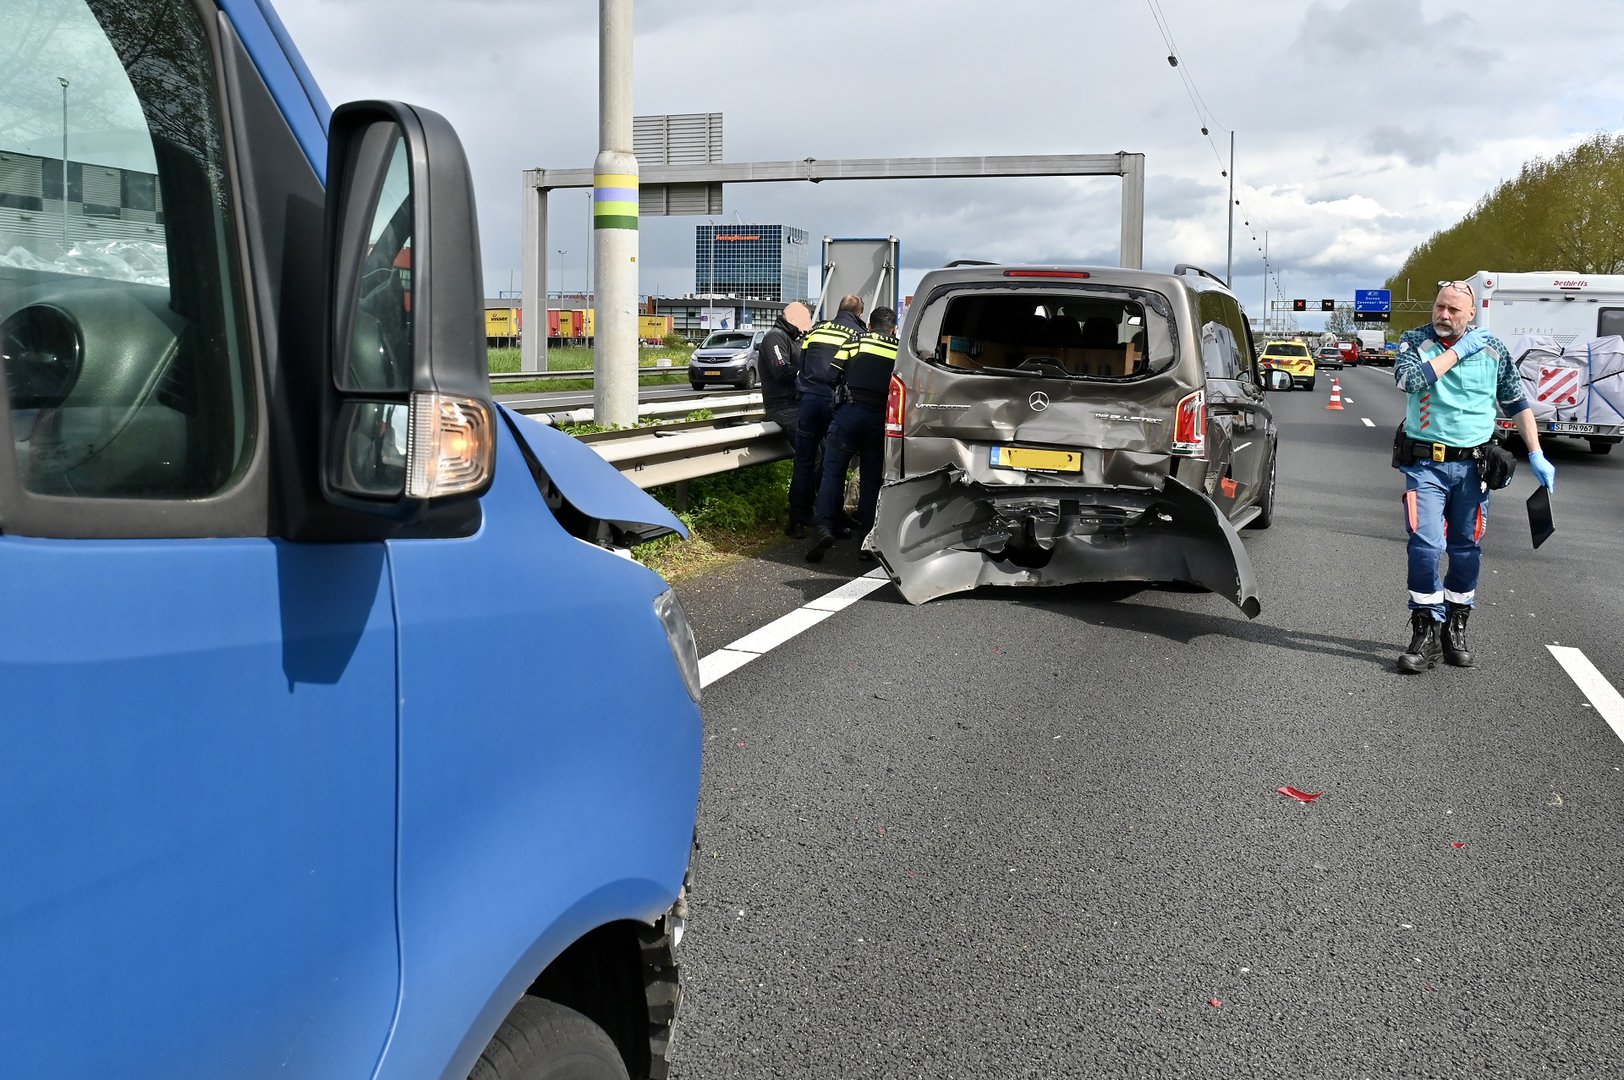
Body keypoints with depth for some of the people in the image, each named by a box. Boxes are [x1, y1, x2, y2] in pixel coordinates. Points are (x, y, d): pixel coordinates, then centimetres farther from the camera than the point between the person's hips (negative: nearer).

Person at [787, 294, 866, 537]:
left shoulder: (816, 330, 14)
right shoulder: (859, 335, 5)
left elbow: (800, 364, 18)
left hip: (809, 399, 2)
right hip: (834, 401, -2)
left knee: (804, 463, 6)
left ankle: (797, 521, 7)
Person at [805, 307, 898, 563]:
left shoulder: (857, 340, 9)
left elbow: (833, 374, 5)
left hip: (850, 411, -2)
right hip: (881, 418, 2)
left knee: (833, 470, 1)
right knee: (871, 479, 9)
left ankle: (824, 527, -16)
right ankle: (867, 540, 6)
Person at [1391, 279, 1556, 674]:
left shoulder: (1493, 349, 4)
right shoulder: (1415, 341, -1)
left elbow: (1517, 403, 10)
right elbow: (1408, 378, -22)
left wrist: (1536, 455, 4)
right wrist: (1457, 351, -15)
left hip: (1473, 465, 2)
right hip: (1426, 463, -2)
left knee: (1466, 549, 9)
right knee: (1425, 546, -11)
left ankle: (1455, 629, 22)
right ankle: (1426, 632, -2)